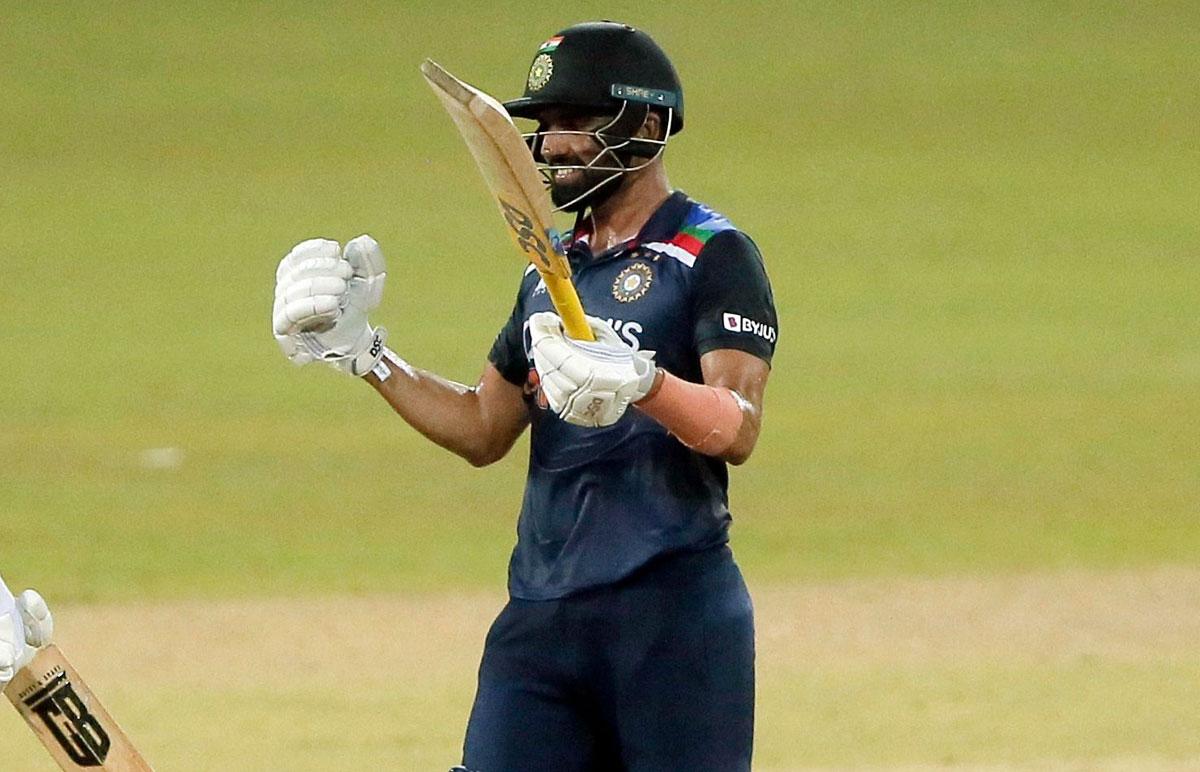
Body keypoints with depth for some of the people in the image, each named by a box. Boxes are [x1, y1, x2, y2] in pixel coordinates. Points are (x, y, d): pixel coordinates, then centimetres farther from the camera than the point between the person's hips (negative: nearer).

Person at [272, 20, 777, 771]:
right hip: (541, 613, 7)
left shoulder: (712, 256, -6)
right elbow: (483, 429, 25)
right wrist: (363, 353, 16)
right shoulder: (551, 271, 18)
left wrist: (644, 384, -37)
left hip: (671, 608, -7)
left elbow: (738, 428, -19)